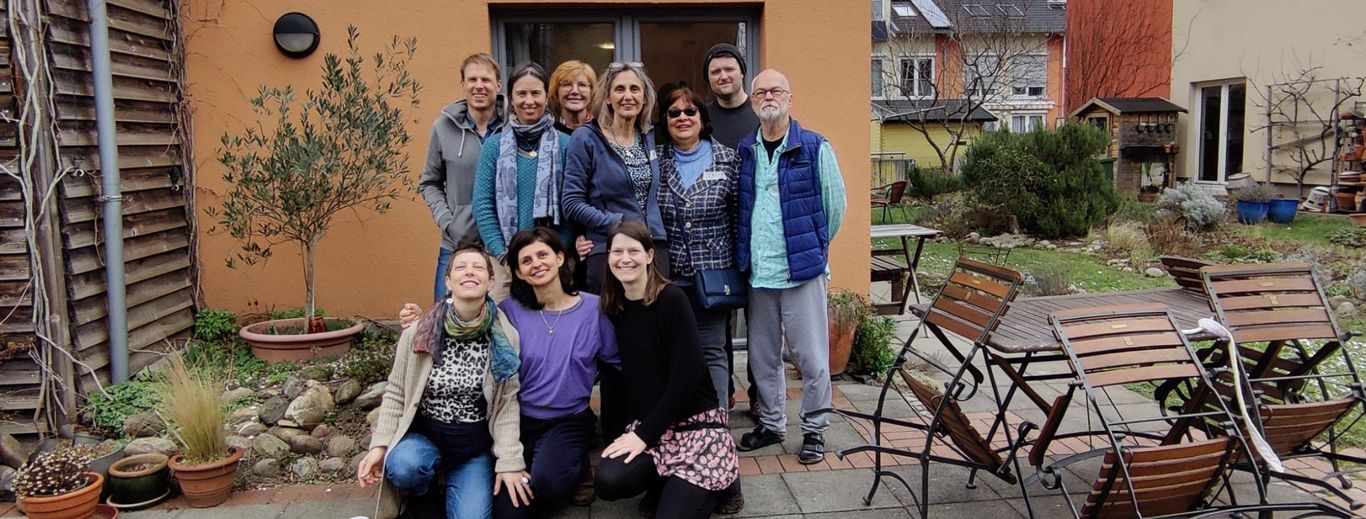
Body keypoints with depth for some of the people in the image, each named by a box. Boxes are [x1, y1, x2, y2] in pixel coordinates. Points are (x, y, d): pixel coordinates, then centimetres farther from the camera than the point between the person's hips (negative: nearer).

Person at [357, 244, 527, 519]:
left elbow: (507, 403, -6)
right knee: (404, 467, -33)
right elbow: (396, 394, -1)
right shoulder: (418, 332, -10)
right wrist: (379, 444, -10)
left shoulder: (505, 337, -9)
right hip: (422, 434, 0)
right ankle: (423, 495, 4)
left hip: (475, 446, 1)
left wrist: (509, 460, -9)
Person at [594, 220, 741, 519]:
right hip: (646, 422, 5)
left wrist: (645, 434, -17)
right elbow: (622, 373, 10)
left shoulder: (672, 299, -14)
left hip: (696, 420, -5)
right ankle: (665, 480, 9)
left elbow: (687, 374, -18)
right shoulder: (612, 307, 4)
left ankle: (708, 484, 12)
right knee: (609, 483, -22)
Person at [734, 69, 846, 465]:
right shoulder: (744, 151, 8)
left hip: (803, 269, -4)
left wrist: (812, 246, 7)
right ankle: (771, 423, 31)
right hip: (758, 271, 4)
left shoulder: (815, 148, -4)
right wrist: (748, 251, 9)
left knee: (811, 355, 3)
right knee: (762, 356, 14)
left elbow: (835, 205, 0)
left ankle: (814, 430, 17)